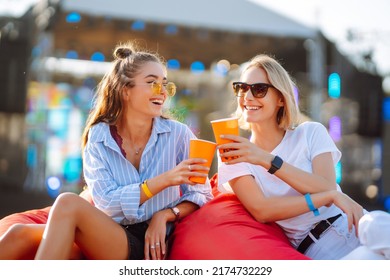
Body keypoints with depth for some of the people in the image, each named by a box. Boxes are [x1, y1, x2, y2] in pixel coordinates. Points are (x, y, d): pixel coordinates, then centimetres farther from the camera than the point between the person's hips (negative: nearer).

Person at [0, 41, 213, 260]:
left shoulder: (178, 133, 0)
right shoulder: (98, 137, 2)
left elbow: (202, 193, 7)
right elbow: (107, 202, -9)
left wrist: (165, 215, -11)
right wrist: (164, 180, -19)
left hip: (146, 246, -2)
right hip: (103, 238, 2)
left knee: (68, 203, -28)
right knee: (21, 234, -23)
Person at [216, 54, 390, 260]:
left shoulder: (310, 133, 7)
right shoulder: (233, 154, 3)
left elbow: (327, 188, -8)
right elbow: (260, 210, -11)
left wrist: (267, 160, -16)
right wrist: (332, 196, -14)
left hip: (358, 228, 3)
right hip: (320, 250, -3)